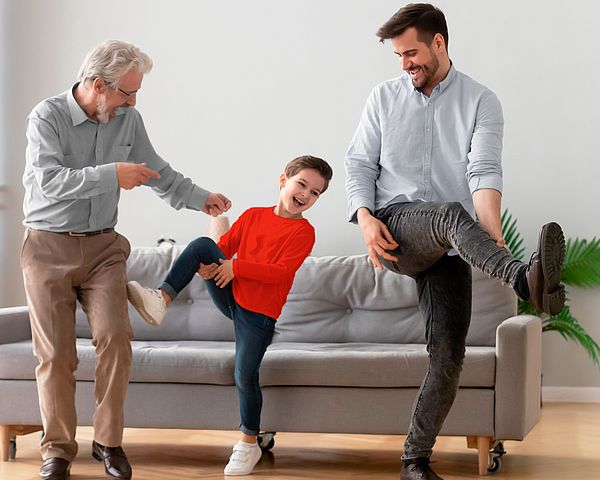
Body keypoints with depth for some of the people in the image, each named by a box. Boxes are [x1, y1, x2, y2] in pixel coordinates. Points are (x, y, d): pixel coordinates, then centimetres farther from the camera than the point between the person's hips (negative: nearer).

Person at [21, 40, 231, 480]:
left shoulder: (128, 119, 3)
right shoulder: (47, 117, -12)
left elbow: (157, 170, 18)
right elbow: (49, 180, -25)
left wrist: (199, 198, 10)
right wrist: (111, 175, -27)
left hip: (102, 247, 3)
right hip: (48, 248, -3)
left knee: (115, 337, -14)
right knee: (56, 354, -2)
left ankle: (109, 441, 0)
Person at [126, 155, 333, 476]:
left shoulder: (303, 231, -4)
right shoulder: (252, 215, 10)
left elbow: (282, 271, -16)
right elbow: (224, 247, 9)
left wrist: (236, 267, -18)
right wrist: (205, 265, -13)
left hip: (259, 311, -4)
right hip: (230, 296, 4)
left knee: (245, 376, -12)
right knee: (202, 244, -16)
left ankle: (248, 444, 8)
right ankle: (161, 299, -26)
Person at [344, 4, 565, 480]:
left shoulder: (480, 102, 2)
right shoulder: (385, 97, 10)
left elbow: (484, 172, -12)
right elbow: (359, 163, 8)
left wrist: (493, 235, -28)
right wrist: (366, 219, -11)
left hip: (448, 250, 1)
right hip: (395, 230, -1)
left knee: (449, 356, -6)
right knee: (452, 213, -35)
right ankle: (526, 280, -61)